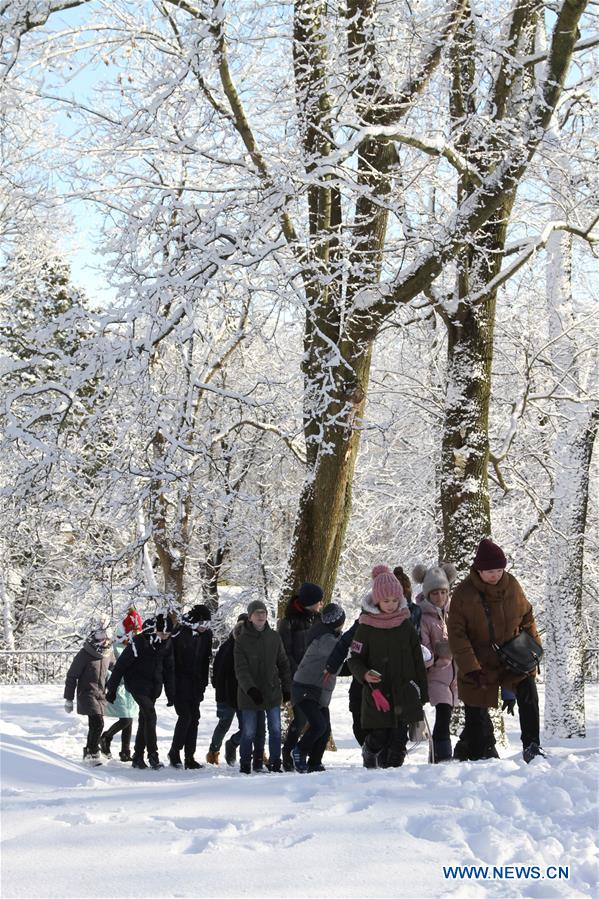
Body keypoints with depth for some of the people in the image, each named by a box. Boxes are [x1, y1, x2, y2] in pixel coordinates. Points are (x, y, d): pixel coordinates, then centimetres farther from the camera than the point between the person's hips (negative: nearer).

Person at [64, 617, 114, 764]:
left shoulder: (108, 653, 4)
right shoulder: (84, 654, -13)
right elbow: (72, 676, -8)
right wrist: (68, 699, -7)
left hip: (101, 695, 6)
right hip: (87, 693, -6)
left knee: (95, 725, 11)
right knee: (97, 722, -18)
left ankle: (89, 751, 29)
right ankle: (94, 752, -5)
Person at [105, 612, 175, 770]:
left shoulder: (166, 644, 0)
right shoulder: (139, 642, -19)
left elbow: (169, 669, 11)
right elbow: (120, 665, -14)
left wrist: (171, 693, 11)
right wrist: (111, 689, -10)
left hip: (154, 686, 6)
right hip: (137, 684, -6)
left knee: (144, 719, 9)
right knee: (150, 715, -19)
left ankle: (138, 757, 16)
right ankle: (153, 755, -17)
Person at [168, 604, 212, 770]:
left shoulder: (206, 634, 4)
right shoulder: (179, 633, -14)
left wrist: (203, 683, 11)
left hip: (195, 684, 6)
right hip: (180, 683, -6)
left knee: (194, 718, 4)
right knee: (185, 716, -12)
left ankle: (190, 757, 9)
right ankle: (174, 752, 5)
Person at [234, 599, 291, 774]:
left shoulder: (274, 637, 4)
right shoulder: (242, 639, -6)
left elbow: (283, 663, 11)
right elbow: (241, 669, -12)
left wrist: (286, 687, 9)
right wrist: (250, 689, -23)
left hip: (272, 691, 3)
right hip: (249, 693, -3)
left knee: (275, 730, 3)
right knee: (249, 732, 3)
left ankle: (275, 764, 13)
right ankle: (245, 765, 17)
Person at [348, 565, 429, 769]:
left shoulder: (406, 626, 5)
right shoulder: (366, 627, -3)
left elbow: (417, 661, 10)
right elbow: (354, 659, 0)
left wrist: (422, 694, 10)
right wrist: (364, 674, -21)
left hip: (404, 694, 2)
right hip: (377, 694, -2)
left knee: (399, 739, 2)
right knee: (378, 739, -2)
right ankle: (370, 768, 19)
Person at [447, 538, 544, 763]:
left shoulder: (511, 585, -3)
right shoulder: (464, 593, -14)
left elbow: (527, 617, 13)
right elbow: (457, 635, -14)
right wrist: (471, 668, -20)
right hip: (479, 664, -2)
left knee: (528, 691, -20)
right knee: (476, 714, 3)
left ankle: (532, 746, -12)